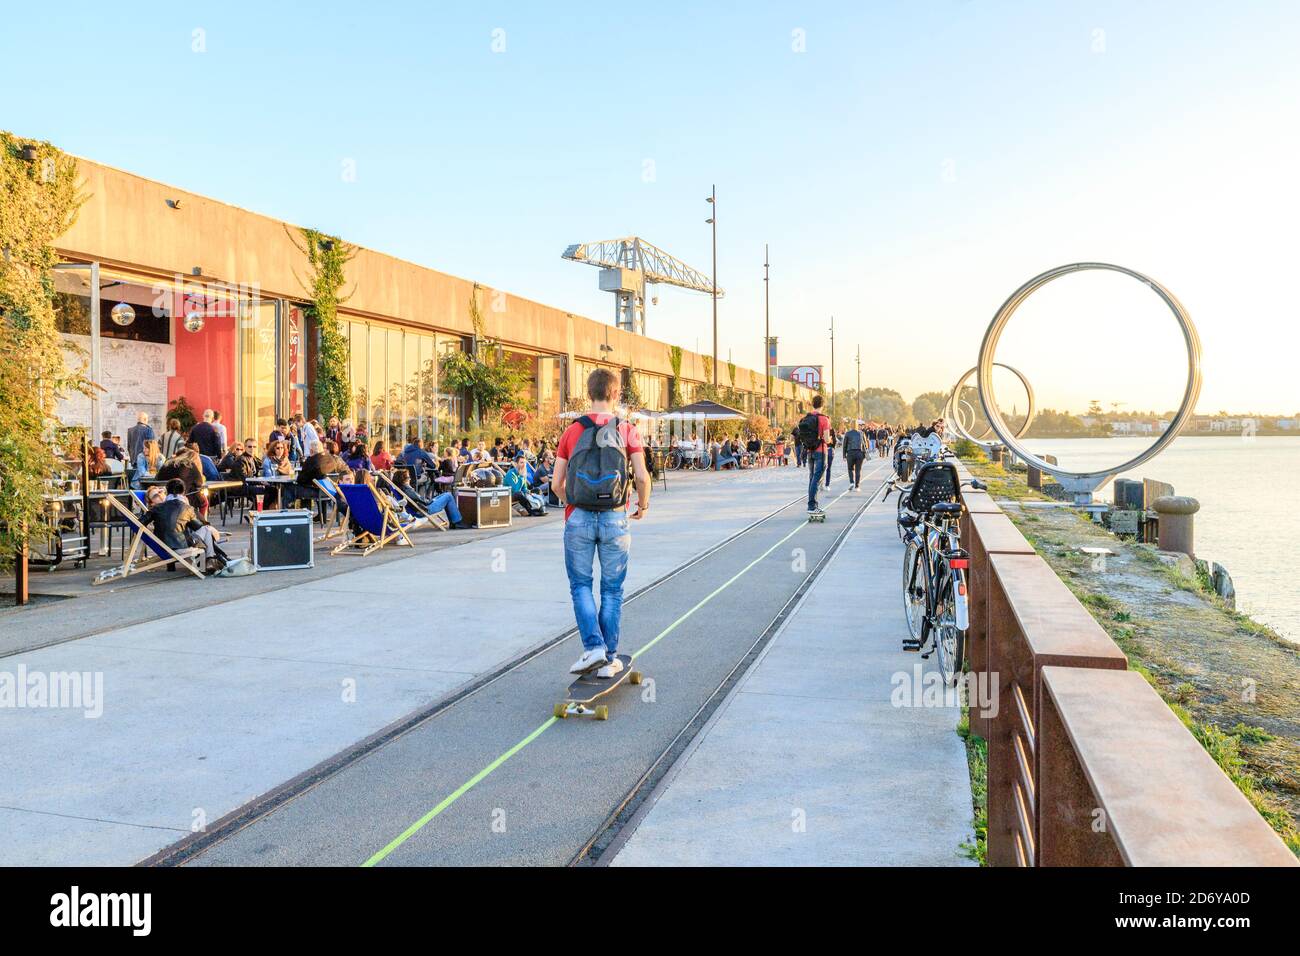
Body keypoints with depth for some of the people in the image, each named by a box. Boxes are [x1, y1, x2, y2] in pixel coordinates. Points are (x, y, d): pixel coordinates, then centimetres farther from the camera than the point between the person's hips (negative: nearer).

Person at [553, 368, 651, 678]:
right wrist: (643, 504, 9)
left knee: (580, 585, 13)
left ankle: (593, 647, -1)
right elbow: (642, 477, -10)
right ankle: (608, 659, 13)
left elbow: (557, 483, 2)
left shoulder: (572, 431, 2)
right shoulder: (627, 431, -1)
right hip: (615, 519, 0)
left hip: (579, 518, 0)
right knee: (612, 590, 9)